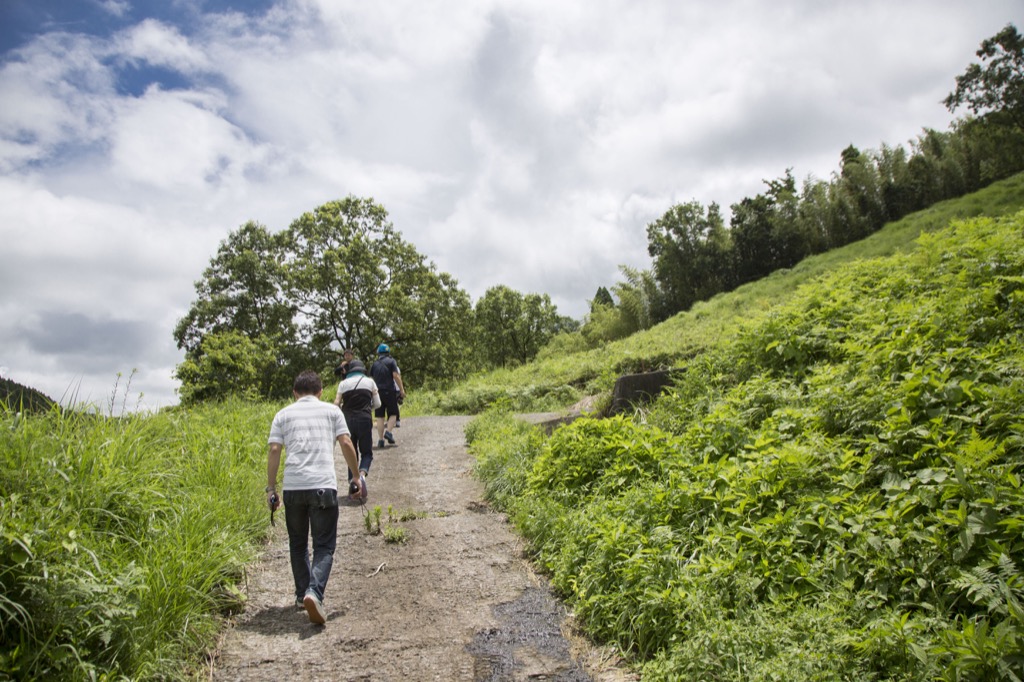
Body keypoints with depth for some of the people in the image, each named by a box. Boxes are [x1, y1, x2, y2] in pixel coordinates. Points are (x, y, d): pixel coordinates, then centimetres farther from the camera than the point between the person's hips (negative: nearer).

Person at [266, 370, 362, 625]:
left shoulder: (284, 414, 14)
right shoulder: (331, 410, 12)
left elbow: (274, 451, 4)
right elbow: (346, 444, 3)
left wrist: (271, 488, 9)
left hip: (292, 486, 2)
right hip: (323, 485, -2)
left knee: (297, 544, 20)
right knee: (324, 546, 3)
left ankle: (302, 594, 26)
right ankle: (314, 592, -18)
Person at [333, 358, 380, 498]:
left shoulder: (343, 383, 7)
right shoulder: (369, 382, 6)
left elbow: (336, 404, 3)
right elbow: (377, 404, 8)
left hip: (348, 420, 2)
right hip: (364, 420, -1)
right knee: (366, 452, 7)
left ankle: (352, 482, 6)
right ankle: (362, 474, -21)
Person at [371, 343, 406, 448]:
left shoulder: (374, 364, 14)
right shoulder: (391, 361, 2)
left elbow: (371, 378, 13)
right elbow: (396, 375, -9)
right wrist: (402, 389, -8)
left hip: (377, 391, 3)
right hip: (389, 391, -3)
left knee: (380, 416, 4)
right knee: (393, 413, 8)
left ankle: (380, 439, 1)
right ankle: (388, 432, -12)